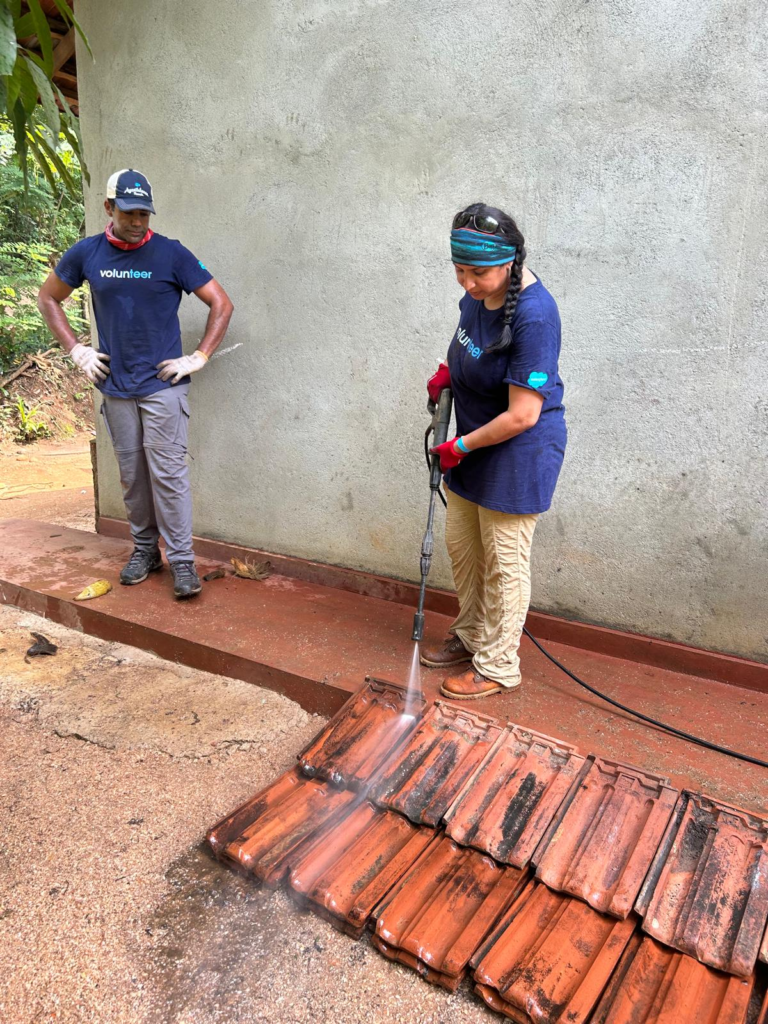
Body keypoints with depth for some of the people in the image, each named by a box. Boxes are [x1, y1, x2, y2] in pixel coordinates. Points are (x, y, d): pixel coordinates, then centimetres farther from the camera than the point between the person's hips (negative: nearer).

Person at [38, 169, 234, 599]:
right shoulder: (86, 254, 4)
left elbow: (222, 304, -2)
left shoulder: (171, 253, -5)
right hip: (116, 386, 4)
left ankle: (182, 561, 1)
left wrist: (199, 357, -7)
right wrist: (76, 349, 8)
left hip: (163, 384, -3)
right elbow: (48, 298, 18)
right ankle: (145, 550, 24)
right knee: (132, 474, 10)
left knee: (168, 473, -6)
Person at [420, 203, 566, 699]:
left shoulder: (533, 315, -29)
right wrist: (448, 370, 3)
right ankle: (470, 636, 41)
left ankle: (497, 667, 23)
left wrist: (460, 445, -16)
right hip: (474, 444, 9)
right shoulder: (478, 293, -3)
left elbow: (522, 415, -27)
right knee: (462, 544, 20)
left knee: (503, 563, 4)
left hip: (519, 453, -9)